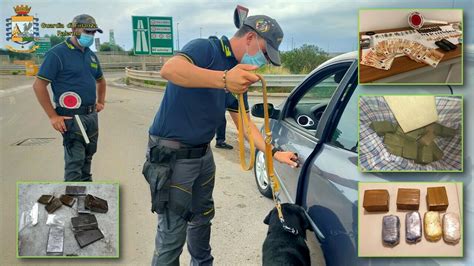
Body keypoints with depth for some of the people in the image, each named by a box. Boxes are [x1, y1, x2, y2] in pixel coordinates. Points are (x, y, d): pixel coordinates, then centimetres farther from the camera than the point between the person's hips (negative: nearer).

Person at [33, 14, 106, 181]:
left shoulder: (91, 55, 13)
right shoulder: (57, 53, -11)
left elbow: (100, 80, 30)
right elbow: (39, 85, -14)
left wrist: (101, 102, 18)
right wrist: (53, 116, -16)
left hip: (92, 116, 8)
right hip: (72, 117, -8)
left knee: (87, 158, 18)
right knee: (75, 161, -8)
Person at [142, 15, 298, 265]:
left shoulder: (238, 74, 7)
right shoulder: (205, 48, -17)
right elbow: (169, 69, -39)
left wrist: (274, 153, 4)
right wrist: (224, 79, -51)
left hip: (203, 155, 9)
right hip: (171, 156, -9)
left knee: (202, 217, 24)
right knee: (172, 233, -1)